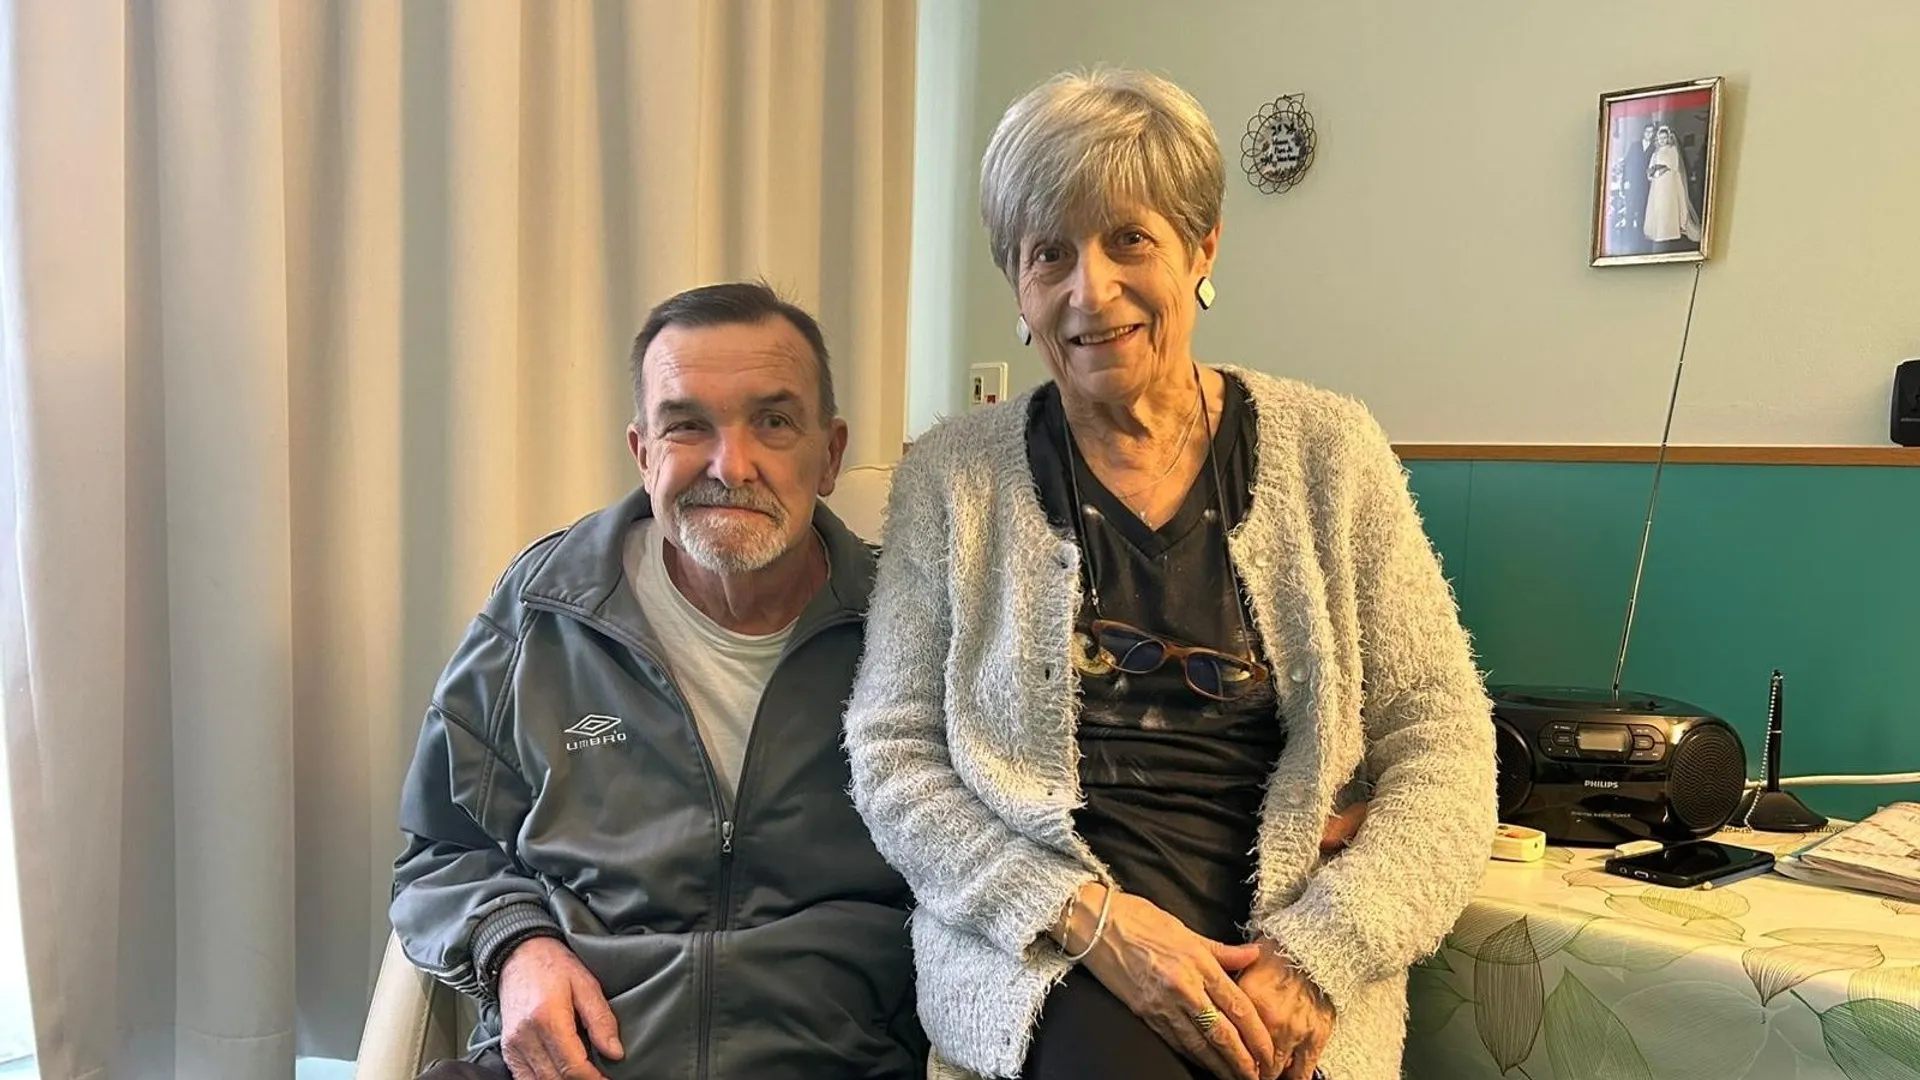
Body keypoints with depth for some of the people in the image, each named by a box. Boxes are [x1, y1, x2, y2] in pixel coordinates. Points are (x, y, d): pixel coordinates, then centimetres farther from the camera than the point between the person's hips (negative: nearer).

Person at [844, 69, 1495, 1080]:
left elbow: (1440, 740, 2)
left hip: (1294, 968, 2)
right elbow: (895, 754, -1)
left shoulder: (1328, 452, 3)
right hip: (1040, 951, -1)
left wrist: (1321, 955, -12)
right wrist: (1091, 917, -14)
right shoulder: (950, 477, 2)